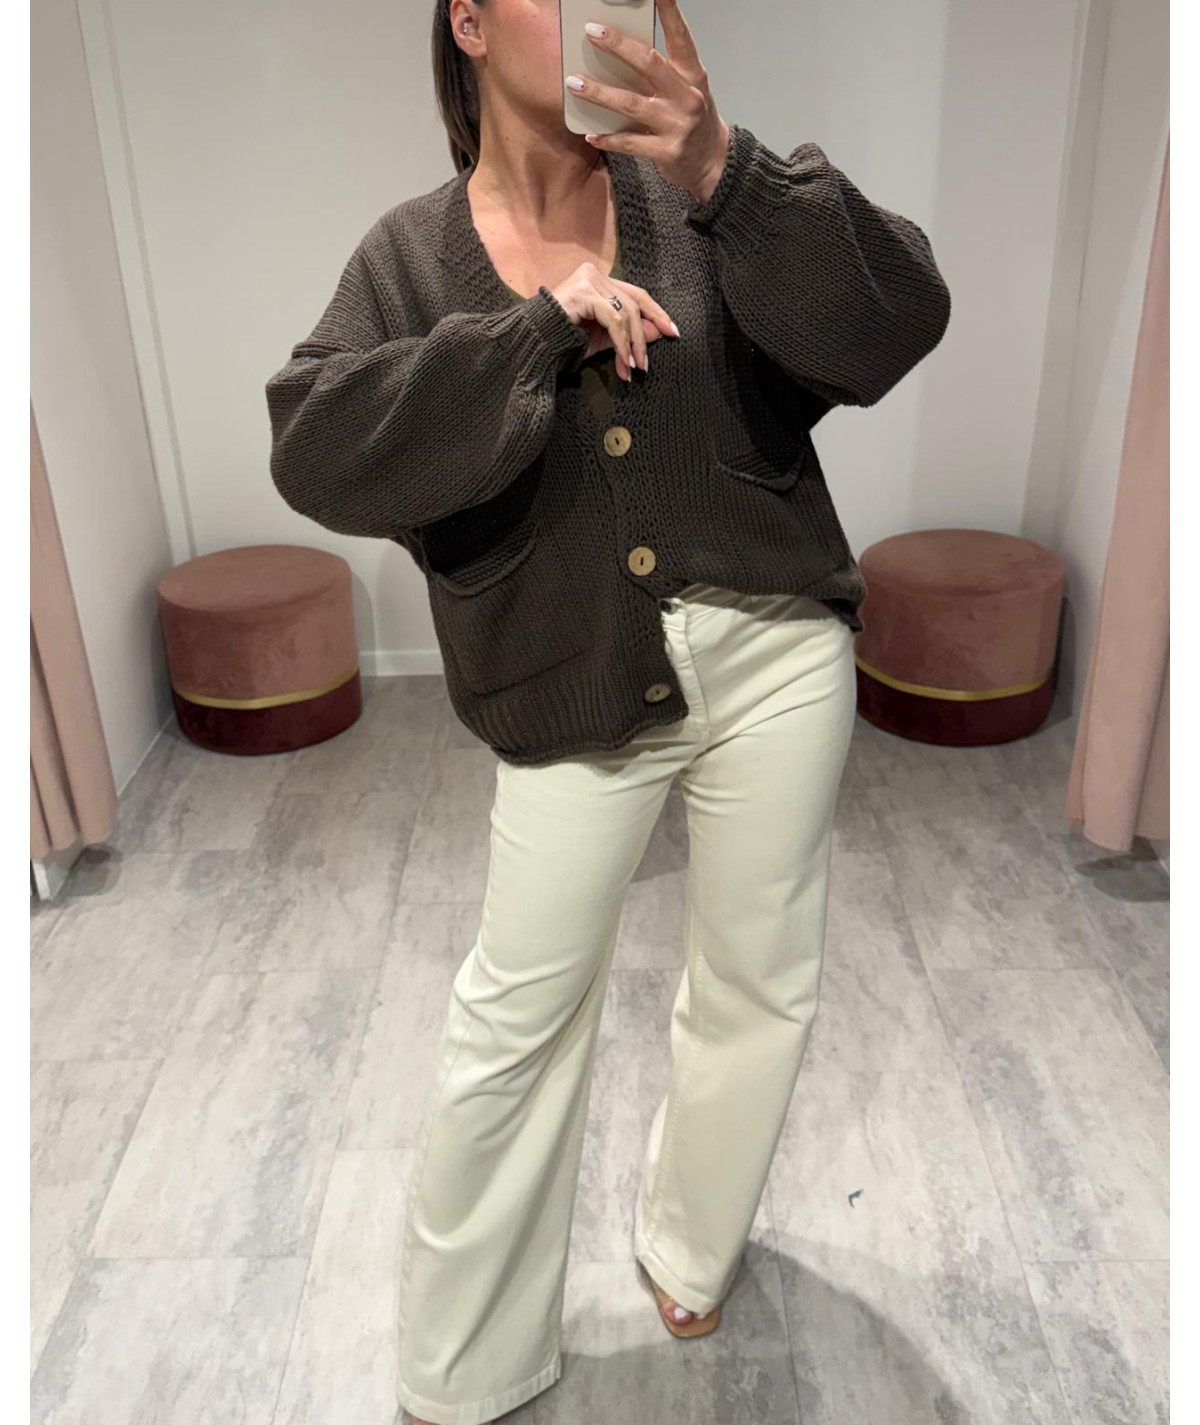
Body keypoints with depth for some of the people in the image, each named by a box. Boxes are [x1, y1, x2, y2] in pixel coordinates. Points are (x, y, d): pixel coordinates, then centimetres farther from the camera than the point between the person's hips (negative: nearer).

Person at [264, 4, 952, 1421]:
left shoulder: (699, 191, 1)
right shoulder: (413, 253, 2)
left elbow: (897, 321, -11)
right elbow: (316, 451, -13)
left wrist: (727, 172, -25)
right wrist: (539, 329, -18)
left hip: (774, 647, 2)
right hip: (576, 684, -1)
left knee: (758, 983, 14)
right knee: (516, 1011, 5)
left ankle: (687, 1249, 44)